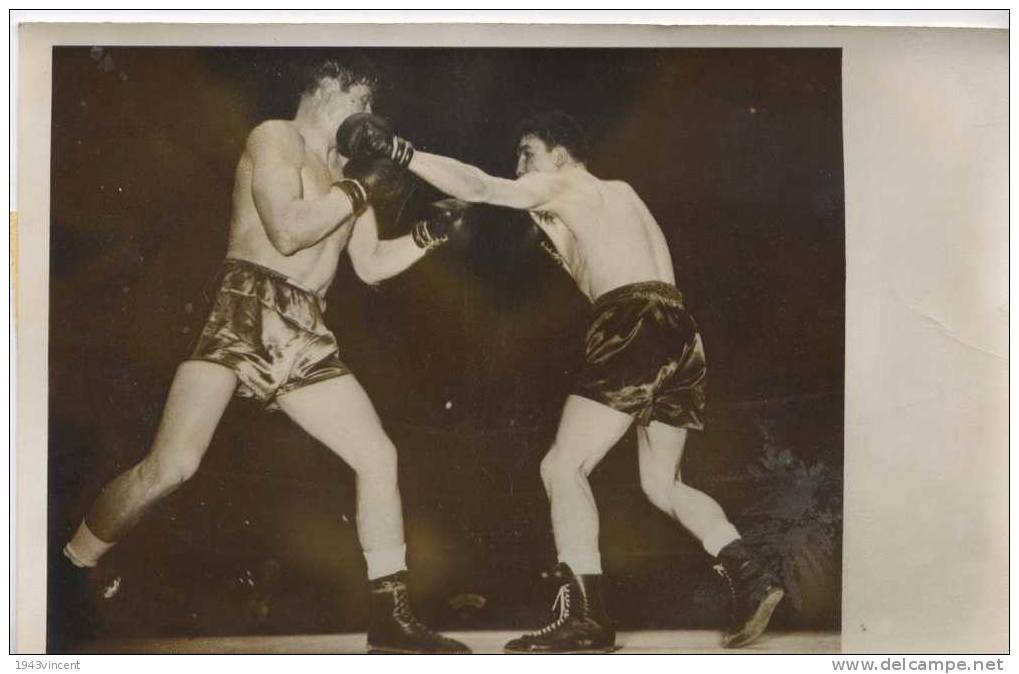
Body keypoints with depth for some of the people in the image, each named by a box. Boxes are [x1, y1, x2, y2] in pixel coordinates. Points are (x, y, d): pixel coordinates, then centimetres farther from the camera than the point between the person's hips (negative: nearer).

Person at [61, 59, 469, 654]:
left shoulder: (346, 172, 24)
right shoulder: (276, 138, 1)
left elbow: (372, 265, 24)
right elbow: (287, 231, -15)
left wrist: (432, 232, 13)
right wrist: (360, 189, -6)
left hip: (306, 337, 8)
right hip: (245, 314, -8)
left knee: (379, 456, 0)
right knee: (173, 465, -20)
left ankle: (393, 617, 8)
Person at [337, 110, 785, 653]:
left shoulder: (565, 186, 6)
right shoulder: (620, 192, 29)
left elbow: (482, 188, -6)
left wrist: (400, 151, -5)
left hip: (635, 324, -9)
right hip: (678, 328, 9)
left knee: (563, 467, -6)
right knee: (662, 483, 18)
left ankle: (583, 616, -11)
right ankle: (749, 577, 7)